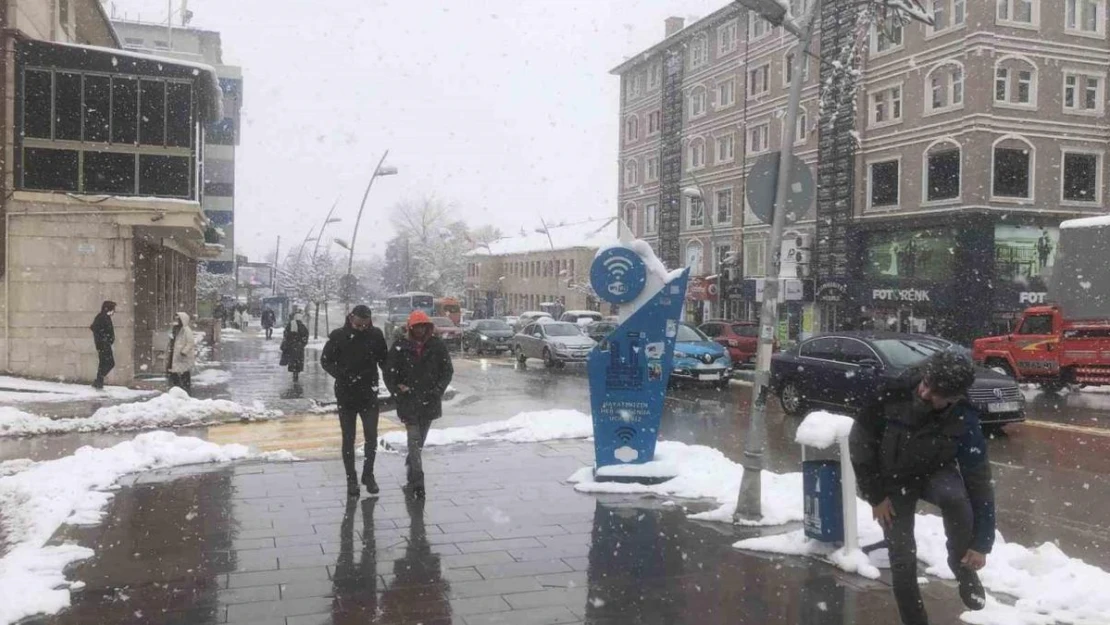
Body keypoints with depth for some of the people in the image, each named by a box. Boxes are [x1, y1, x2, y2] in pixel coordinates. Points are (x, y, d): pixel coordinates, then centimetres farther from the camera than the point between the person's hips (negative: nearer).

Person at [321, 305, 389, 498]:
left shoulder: (376, 335, -4)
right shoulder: (338, 336, -8)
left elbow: (384, 361, 6)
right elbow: (325, 361, -1)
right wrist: (342, 375, -17)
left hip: (369, 394, 1)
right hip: (346, 395, -1)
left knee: (371, 437, 5)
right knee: (348, 438, 7)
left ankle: (368, 475, 22)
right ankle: (351, 478, 17)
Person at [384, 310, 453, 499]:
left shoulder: (438, 346, 0)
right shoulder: (400, 346, -3)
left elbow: (447, 371, 3)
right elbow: (389, 372, 2)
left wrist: (438, 390, -9)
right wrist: (397, 390, -9)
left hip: (430, 401, 2)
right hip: (409, 401, -2)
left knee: (419, 440, 14)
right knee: (415, 440, -10)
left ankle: (412, 474, 32)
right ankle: (417, 482, -12)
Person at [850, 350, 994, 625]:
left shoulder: (964, 421, -28)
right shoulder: (892, 395, -31)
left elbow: (979, 480, -20)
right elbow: (860, 442, -16)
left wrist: (982, 543, -19)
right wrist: (874, 494, -12)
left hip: (935, 472, 0)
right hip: (894, 480, 0)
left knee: (954, 496, -34)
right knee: (902, 557, -8)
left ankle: (964, 570, -8)